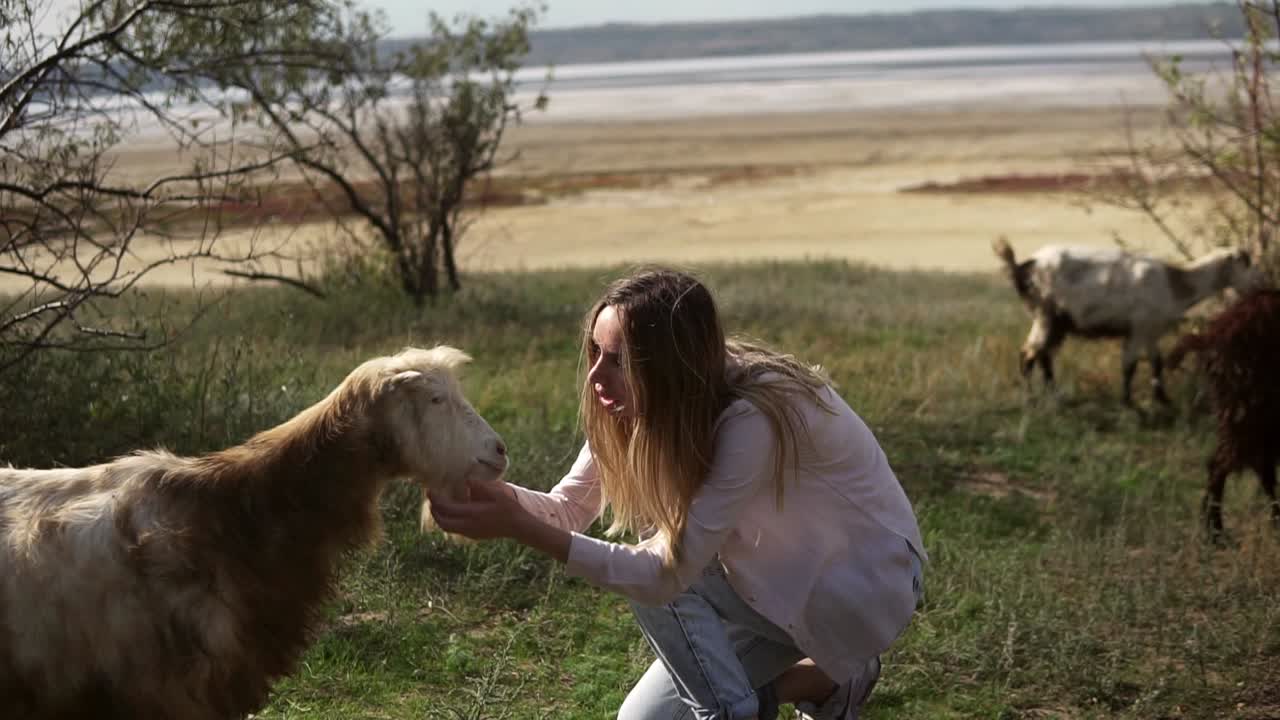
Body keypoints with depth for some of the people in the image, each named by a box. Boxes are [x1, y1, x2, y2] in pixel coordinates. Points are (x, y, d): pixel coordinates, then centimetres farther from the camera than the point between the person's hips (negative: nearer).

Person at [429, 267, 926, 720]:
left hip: (868, 586, -8)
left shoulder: (753, 419, -35)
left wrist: (519, 528, -42)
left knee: (659, 555, -25)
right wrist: (490, 491, -32)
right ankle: (829, 677, 15)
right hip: (782, 584, 8)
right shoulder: (647, 403, -11)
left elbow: (669, 571, -37)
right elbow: (569, 508, -10)